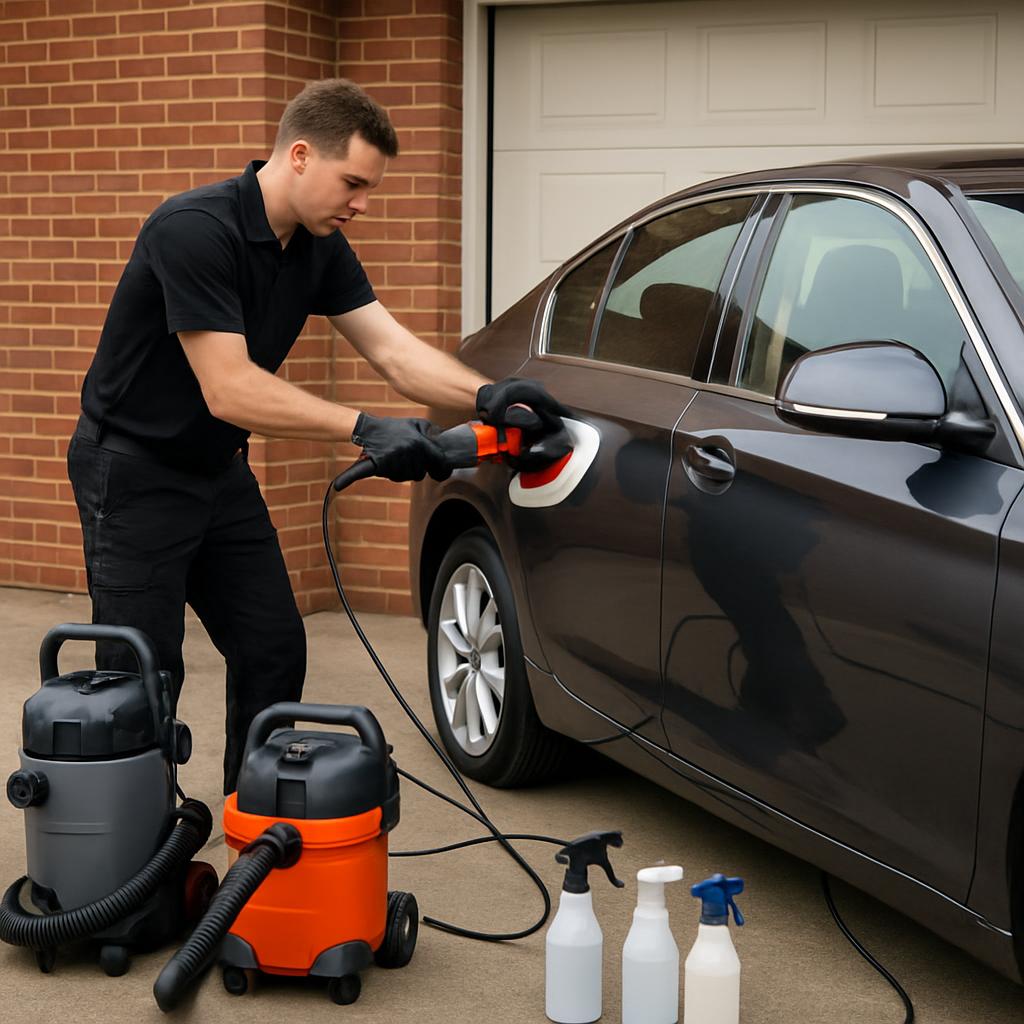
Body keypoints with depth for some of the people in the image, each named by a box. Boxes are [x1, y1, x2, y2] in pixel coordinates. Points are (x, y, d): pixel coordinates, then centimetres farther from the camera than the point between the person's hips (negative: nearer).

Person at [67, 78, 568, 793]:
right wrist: (365, 429, -37)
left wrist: (486, 396, -26)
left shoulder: (320, 247, 0)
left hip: (218, 468, 8)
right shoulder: (195, 230, -26)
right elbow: (228, 389, -31)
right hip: (134, 472, -8)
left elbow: (393, 350, -7)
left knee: (274, 652, 9)